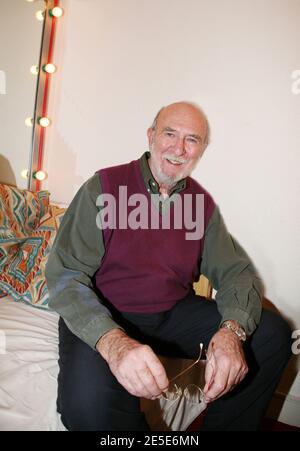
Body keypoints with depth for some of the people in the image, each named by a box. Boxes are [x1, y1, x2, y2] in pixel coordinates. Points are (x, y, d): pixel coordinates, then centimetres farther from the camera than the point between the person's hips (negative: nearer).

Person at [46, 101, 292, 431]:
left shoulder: (204, 204, 4)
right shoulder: (104, 187, -10)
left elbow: (237, 272, 2)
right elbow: (65, 274, -17)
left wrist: (232, 330, -22)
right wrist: (113, 342, -35)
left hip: (176, 314, 5)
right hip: (105, 318, -4)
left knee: (273, 335, -7)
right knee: (89, 402, -34)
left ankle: (225, 427, 13)